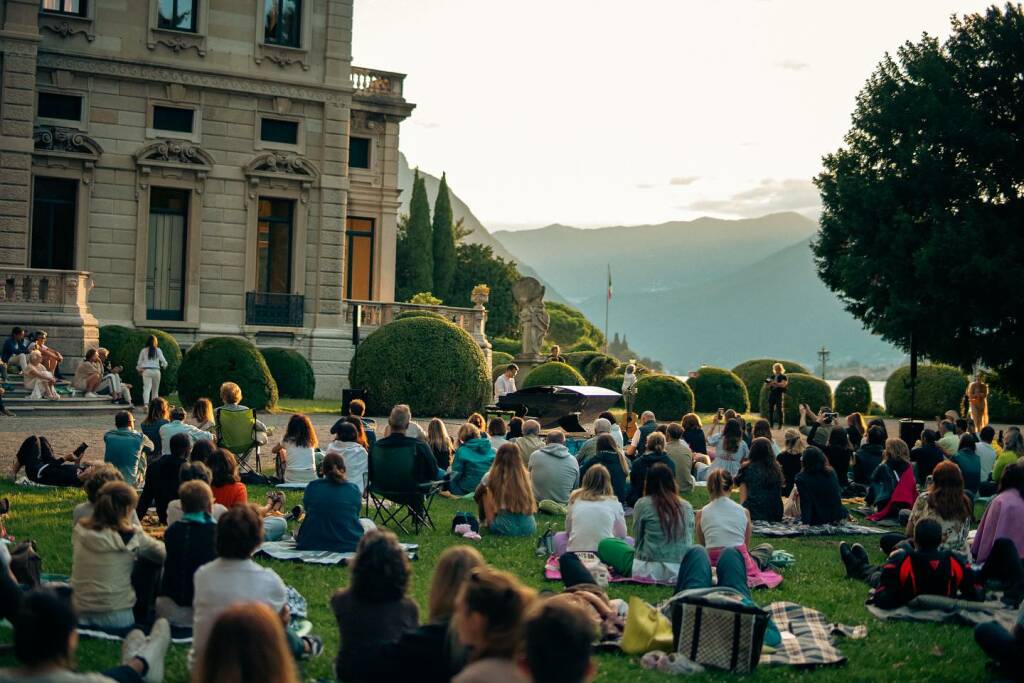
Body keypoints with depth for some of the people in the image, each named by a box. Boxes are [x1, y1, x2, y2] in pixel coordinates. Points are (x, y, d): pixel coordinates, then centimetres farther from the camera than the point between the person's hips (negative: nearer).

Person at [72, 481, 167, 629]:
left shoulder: (80, 531, -2)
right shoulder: (131, 536, -13)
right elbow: (164, 554, 2)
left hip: (80, 616, 5)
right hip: (118, 618, -5)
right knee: (151, 562, 12)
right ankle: (141, 617, 22)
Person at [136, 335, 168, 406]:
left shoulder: (143, 351, 4)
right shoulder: (158, 350, 1)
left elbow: (139, 362, 9)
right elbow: (163, 361, 0)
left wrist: (139, 370, 28)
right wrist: (164, 365, 23)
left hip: (146, 371, 0)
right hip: (156, 371, 0)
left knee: (147, 388, -8)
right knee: (155, 390, 12)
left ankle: (146, 403, -28)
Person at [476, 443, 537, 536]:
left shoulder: (492, 476, 0)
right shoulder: (525, 475, 4)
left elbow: (477, 494, 21)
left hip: (504, 527, -3)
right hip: (529, 528, 3)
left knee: (485, 491, 17)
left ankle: (483, 521, 34)